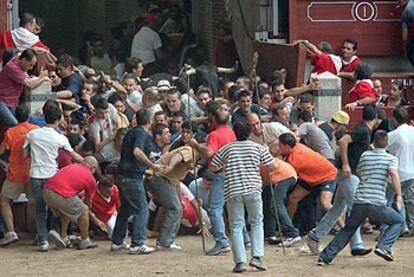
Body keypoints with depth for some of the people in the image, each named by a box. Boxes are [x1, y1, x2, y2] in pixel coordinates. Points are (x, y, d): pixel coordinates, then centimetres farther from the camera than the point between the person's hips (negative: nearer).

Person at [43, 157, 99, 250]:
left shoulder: (71, 166, 27)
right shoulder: (91, 179, 15)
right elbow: (87, 201, 28)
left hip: (46, 191, 6)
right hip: (62, 195, -6)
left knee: (65, 211, 32)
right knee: (83, 211, 17)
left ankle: (63, 237, 24)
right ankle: (85, 241, 26)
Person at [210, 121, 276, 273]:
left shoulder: (225, 149, 4)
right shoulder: (258, 148, 4)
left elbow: (212, 167, 10)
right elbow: (273, 166, 6)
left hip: (233, 192, 0)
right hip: (253, 190, 0)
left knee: (236, 226, 4)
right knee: (257, 223, 14)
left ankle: (240, 261, -3)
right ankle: (256, 256, 0)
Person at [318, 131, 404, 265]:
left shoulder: (365, 155, 16)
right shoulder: (391, 158, 4)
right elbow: (393, 174, -14)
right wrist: (398, 196, -12)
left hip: (359, 202, 4)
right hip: (377, 203, -4)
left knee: (348, 229, 23)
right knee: (398, 221, 19)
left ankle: (325, 256, 15)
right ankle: (383, 246, -4)